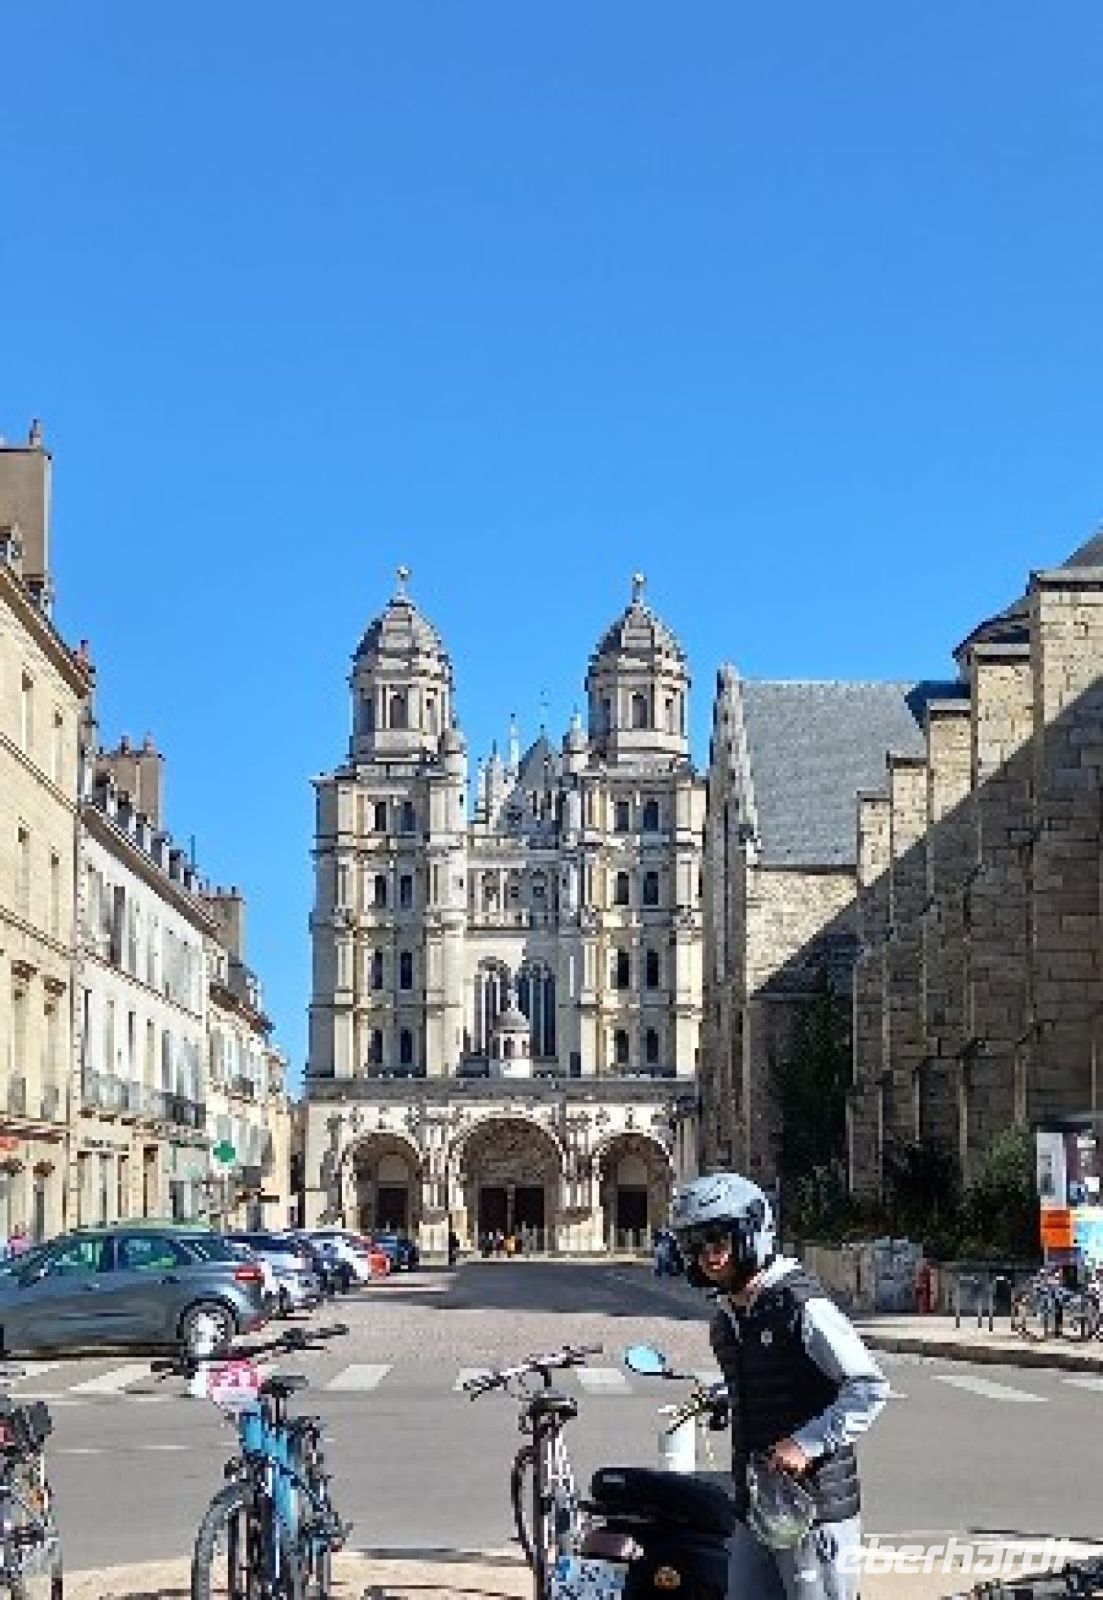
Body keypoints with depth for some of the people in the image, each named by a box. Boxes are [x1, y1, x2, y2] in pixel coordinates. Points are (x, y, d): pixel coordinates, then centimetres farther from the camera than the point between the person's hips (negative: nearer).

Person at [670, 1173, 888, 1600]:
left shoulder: (801, 1306, -13)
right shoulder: (724, 1321, 14)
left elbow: (870, 1388, -17)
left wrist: (807, 1444, -20)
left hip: (814, 1506, -8)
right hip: (754, 1508, 8)